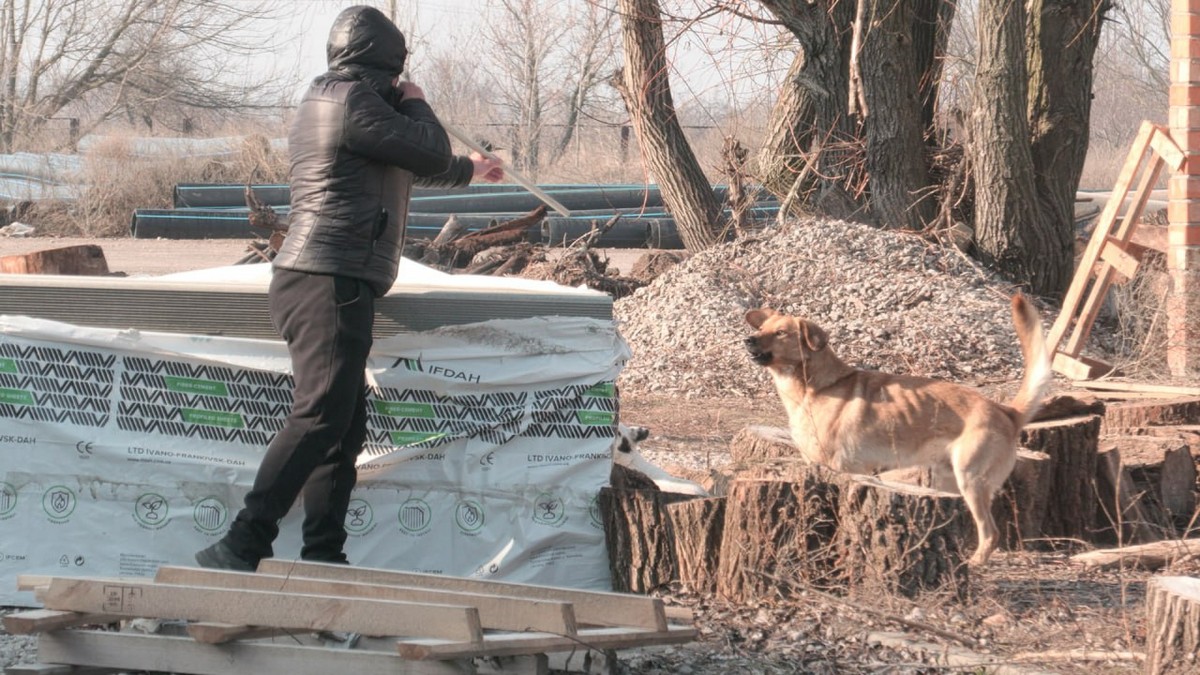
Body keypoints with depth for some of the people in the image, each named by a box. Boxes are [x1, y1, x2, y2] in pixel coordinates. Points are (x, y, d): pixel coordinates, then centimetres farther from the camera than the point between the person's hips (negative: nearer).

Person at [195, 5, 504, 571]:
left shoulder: (325, 99, 24)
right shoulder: (351, 99, -9)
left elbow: (411, 167, 39)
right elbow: (430, 154, -6)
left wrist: (468, 170, 54)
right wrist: (415, 103, 13)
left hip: (324, 283, 11)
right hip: (331, 283, -11)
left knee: (345, 431, 8)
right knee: (319, 419, -19)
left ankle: (323, 561, 6)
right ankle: (239, 550, -26)